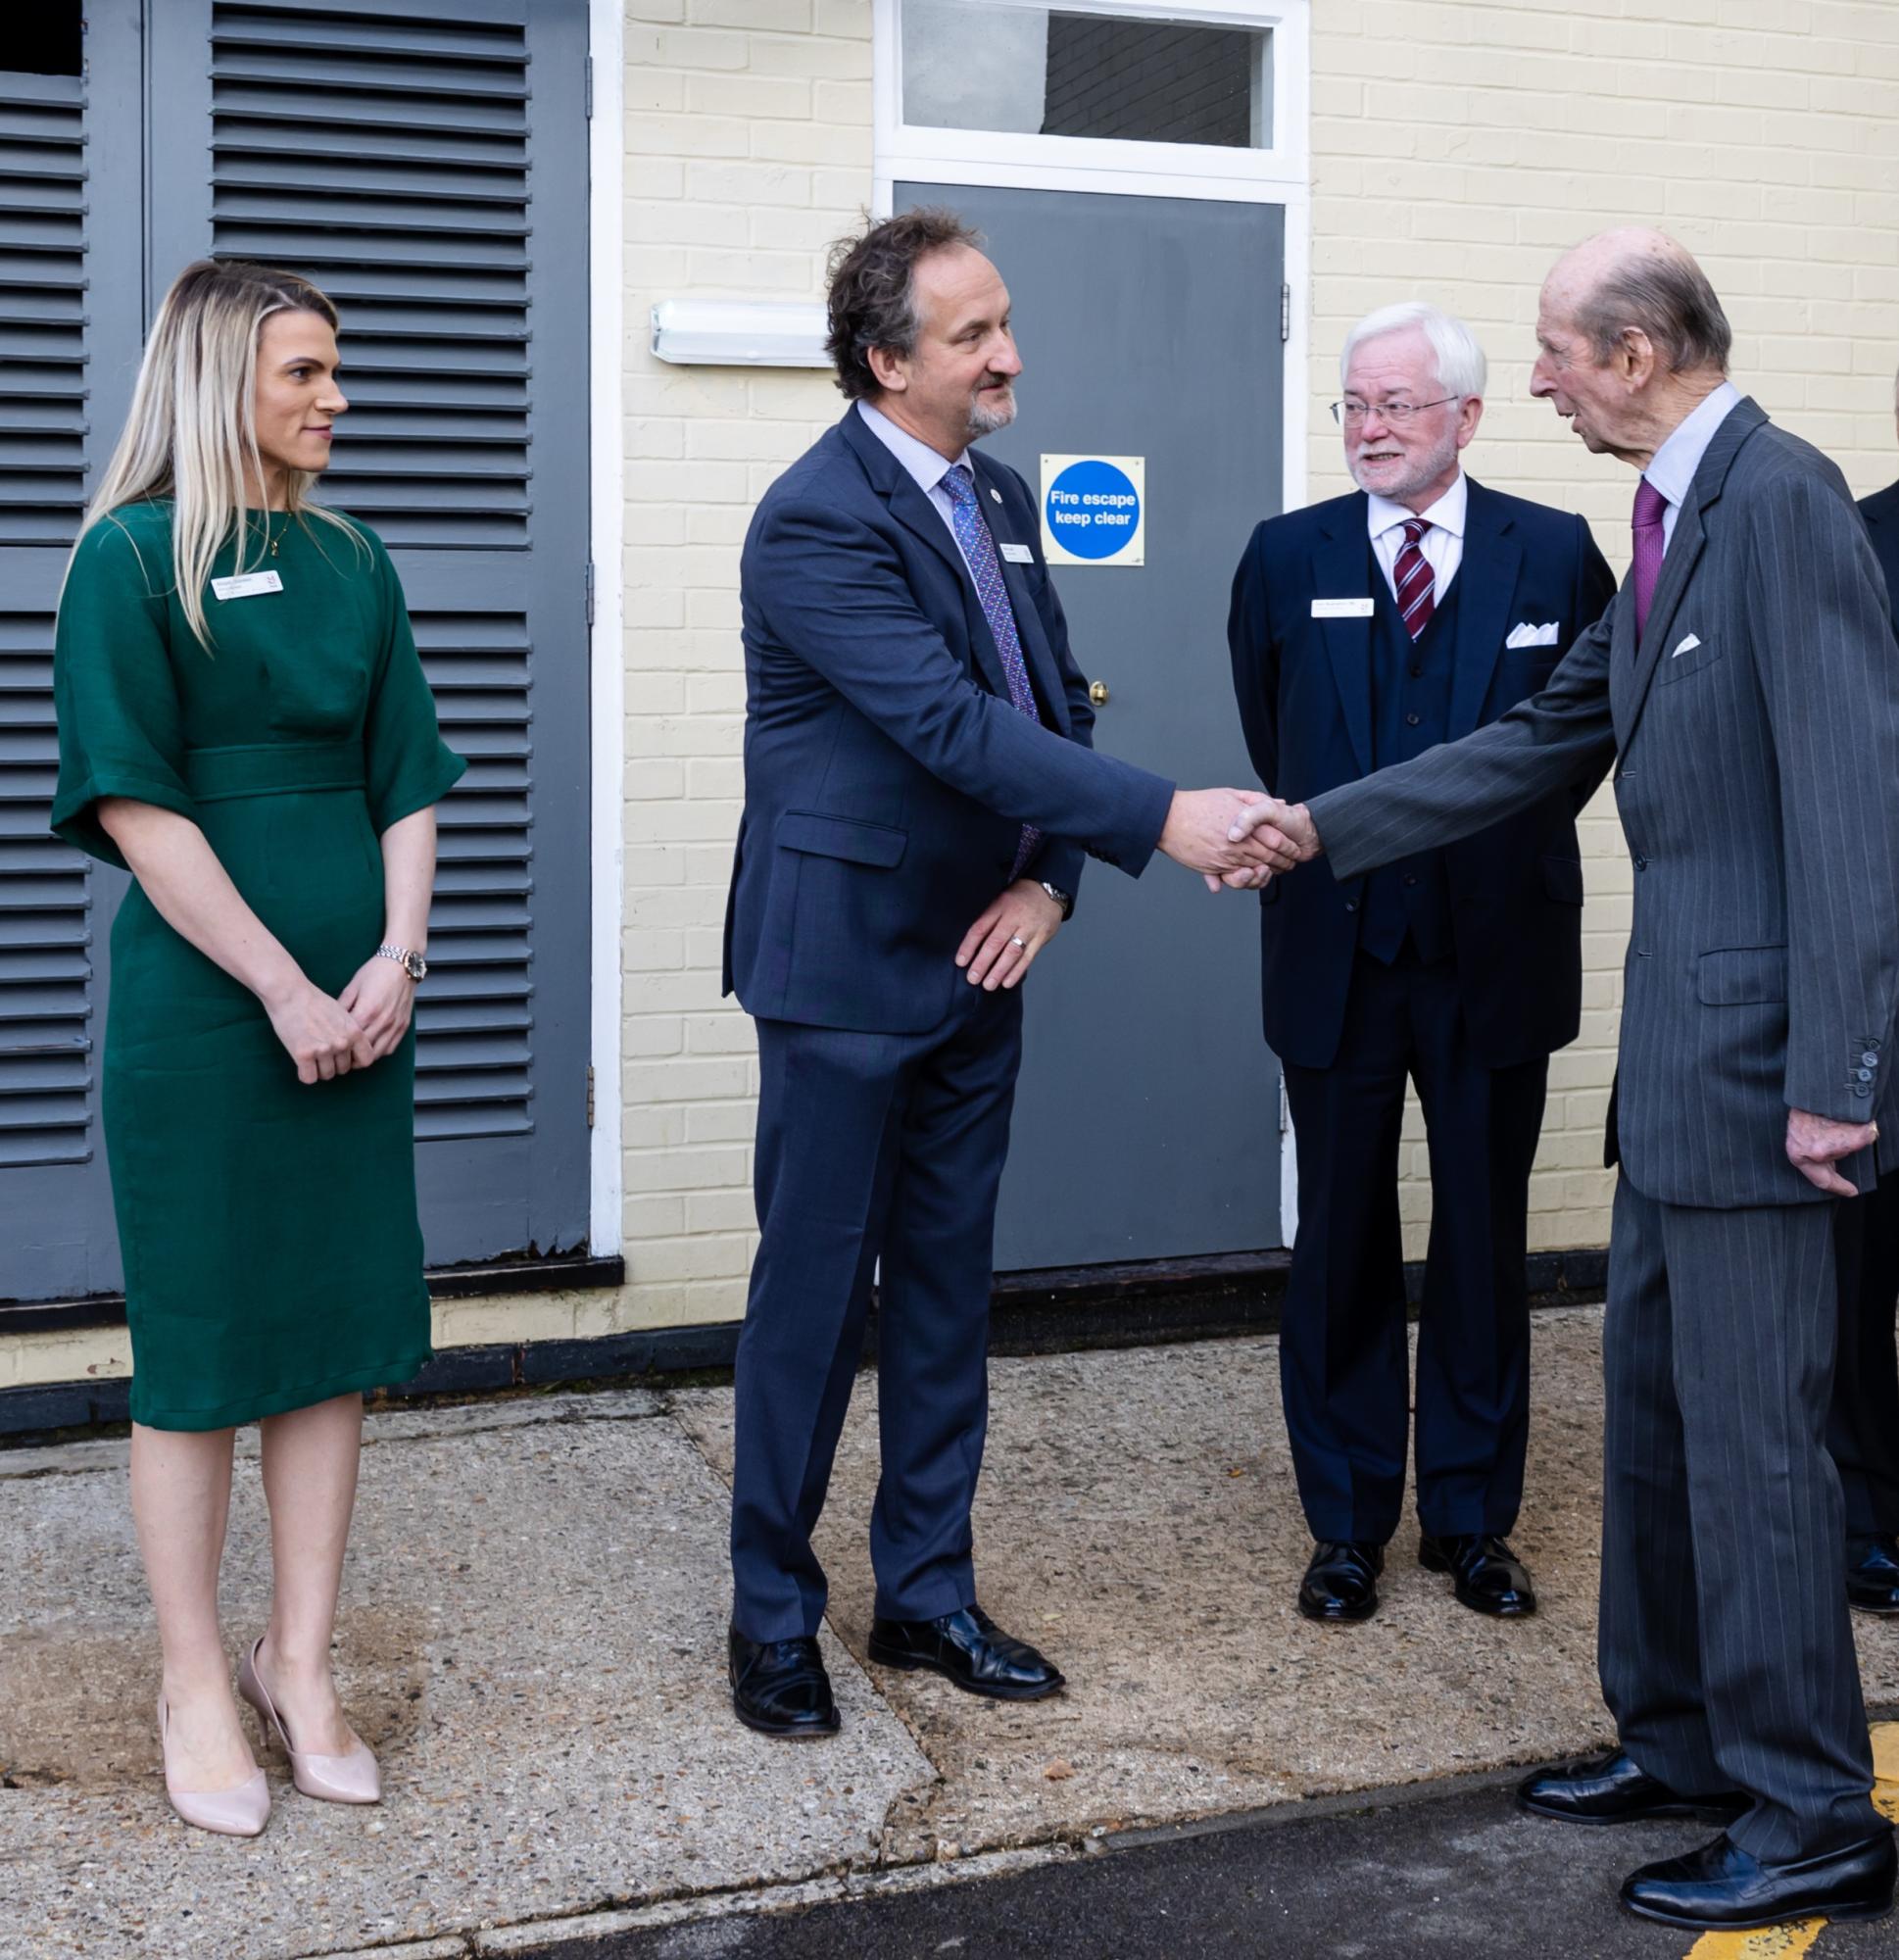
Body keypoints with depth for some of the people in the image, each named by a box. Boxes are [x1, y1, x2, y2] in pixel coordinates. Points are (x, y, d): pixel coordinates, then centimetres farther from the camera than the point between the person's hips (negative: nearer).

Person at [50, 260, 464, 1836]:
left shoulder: (353, 561, 11)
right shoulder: (132, 558, -6)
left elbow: (406, 780, 9)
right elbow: (139, 809, -12)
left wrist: (395, 962, -6)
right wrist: (284, 990, -14)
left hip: (357, 1001, 6)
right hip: (201, 1005, -5)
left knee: (339, 1328, 8)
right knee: (201, 1340, 3)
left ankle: (300, 1660, 21)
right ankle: (196, 1683, 16)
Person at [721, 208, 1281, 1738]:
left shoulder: (1002, 502, 10)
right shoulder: (818, 519, -17)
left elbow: (1053, 708, 11)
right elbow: (951, 722, -26)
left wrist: (1049, 879, -6)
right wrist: (1161, 818, -30)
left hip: (977, 967, 8)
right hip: (846, 968, -7)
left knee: (948, 1291, 14)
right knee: (815, 1295, 2)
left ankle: (928, 1595, 26)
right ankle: (774, 1616, 18)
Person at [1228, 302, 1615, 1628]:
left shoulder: (1555, 554, 0)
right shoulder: (1288, 558, 2)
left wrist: (1523, 833, 9)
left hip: (1496, 958, 0)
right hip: (1340, 957, 0)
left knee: (1486, 1244, 9)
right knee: (1342, 1246, 7)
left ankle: (1473, 1518, 22)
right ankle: (1349, 1525, 19)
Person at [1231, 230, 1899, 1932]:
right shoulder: (1677, 521, 15)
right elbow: (1545, 740, 21)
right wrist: (1321, 829, 19)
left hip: (1757, 1052, -10)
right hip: (1680, 1053, 10)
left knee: (1750, 1431, -2)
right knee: (1655, 1406, 18)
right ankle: (1677, 1740, 32)